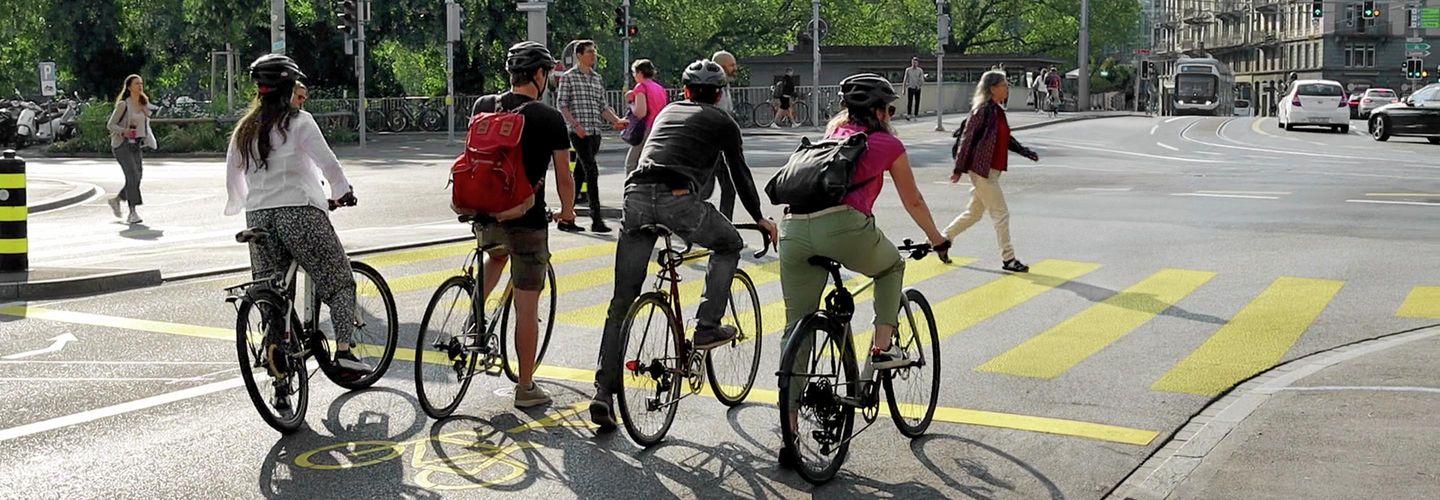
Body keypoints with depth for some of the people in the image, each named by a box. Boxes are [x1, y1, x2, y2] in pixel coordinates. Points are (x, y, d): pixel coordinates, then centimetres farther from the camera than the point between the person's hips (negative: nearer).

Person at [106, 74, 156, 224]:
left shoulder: (144, 104, 12)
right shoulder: (123, 105, -8)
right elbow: (110, 124, -7)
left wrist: (148, 139, 9)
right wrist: (124, 131, -25)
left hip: (136, 145, 7)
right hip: (122, 144, -7)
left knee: (136, 178, 4)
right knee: (132, 176, -18)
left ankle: (115, 200, 29)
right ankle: (133, 213, -16)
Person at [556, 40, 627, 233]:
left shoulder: (597, 78, 17)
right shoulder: (569, 77, -1)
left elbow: (603, 106, 18)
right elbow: (562, 104, -5)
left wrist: (616, 121, 3)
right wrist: (576, 125, -16)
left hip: (595, 132, 7)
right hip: (579, 133, -7)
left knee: (580, 174, 9)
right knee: (591, 172, -14)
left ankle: (566, 218, 15)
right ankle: (596, 219, -15)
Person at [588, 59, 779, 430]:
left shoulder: (667, 111, 33)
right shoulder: (722, 122, 20)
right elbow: (740, 174, 25)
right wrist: (760, 219, 39)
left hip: (636, 196, 4)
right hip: (678, 197, -4)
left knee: (622, 302, 6)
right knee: (729, 245, 27)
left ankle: (604, 393, 2)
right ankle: (707, 326, 15)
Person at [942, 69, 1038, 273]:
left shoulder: (998, 111, 12)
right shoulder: (982, 111, -15)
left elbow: (1006, 138, 23)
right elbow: (967, 138, -15)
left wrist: (1025, 152, 16)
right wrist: (959, 169, -15)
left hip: (991, 170, 9)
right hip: (982, 170, -9)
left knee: (974, 213, 18)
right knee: (1001, 214, -4)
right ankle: (1008, 259, 4)